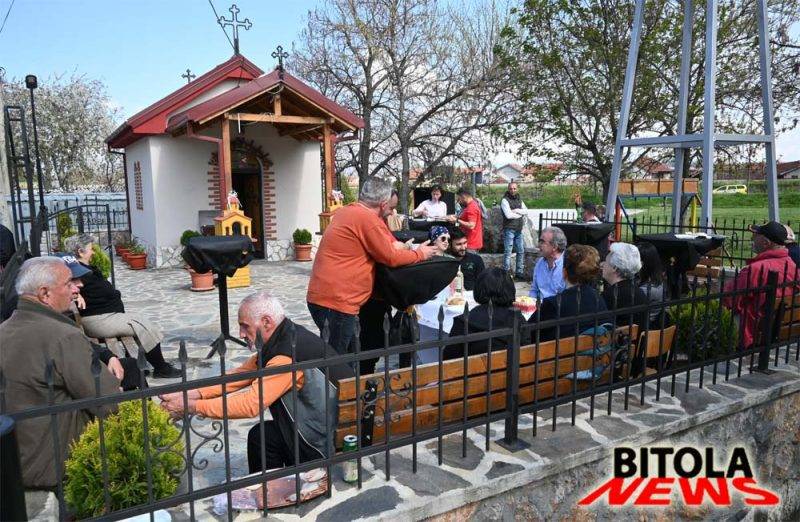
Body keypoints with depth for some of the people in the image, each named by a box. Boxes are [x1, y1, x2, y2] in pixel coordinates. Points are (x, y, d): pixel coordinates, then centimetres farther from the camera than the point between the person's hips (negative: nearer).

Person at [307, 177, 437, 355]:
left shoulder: (348, 211, 13)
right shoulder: (366, 217, -15)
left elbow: (377, 244, 23)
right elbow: (390, 258, -7)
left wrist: (393, 245, 6)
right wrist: (420, 254, 7)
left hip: (322, 296, 10)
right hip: (335, 300, -10)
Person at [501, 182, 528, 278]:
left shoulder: (519, 200, 15)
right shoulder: (505, 200, -6)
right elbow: (508, 215, -17)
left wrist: (516, 210, -12)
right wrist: (521, 214, -3)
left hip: (519, 230, 7)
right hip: (509, 229, -7)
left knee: (521, 251, 10)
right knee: (508, 252, -5)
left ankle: (519, 272, 19)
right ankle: (506, 273, 1)